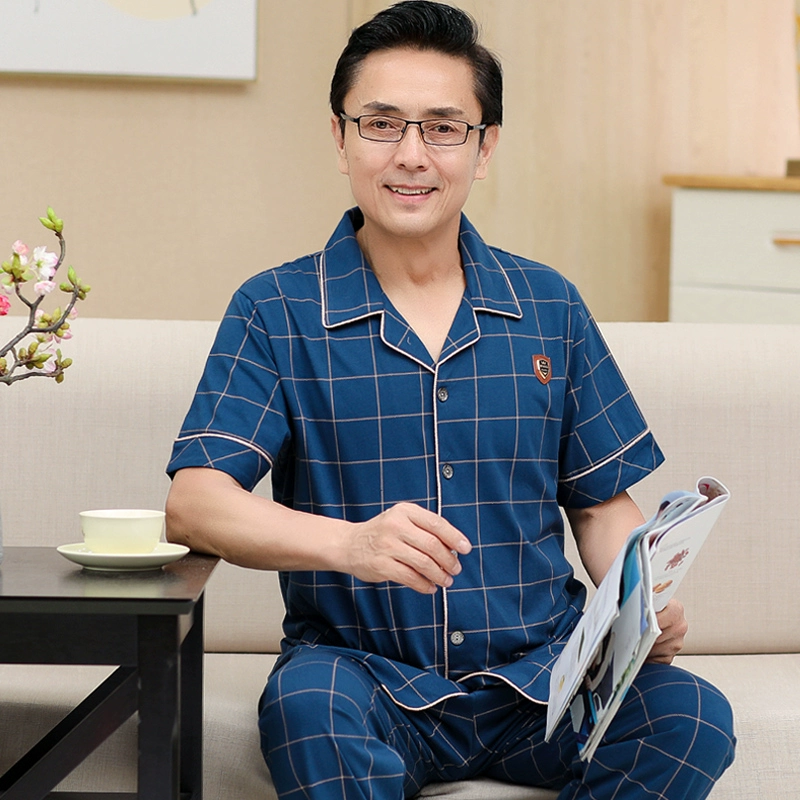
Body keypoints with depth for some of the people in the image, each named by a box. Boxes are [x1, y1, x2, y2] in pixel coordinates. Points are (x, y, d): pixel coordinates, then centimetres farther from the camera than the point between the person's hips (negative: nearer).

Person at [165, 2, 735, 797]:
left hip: (537, 674, 3)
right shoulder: (275, 313, 1)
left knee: (693, 716, -26)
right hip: (364, 674, -3)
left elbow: (603, 502, 15)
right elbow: (193, 502, -11)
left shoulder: (548, 308, 10)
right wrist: (350, 543, -29)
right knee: (307, 705, -37)